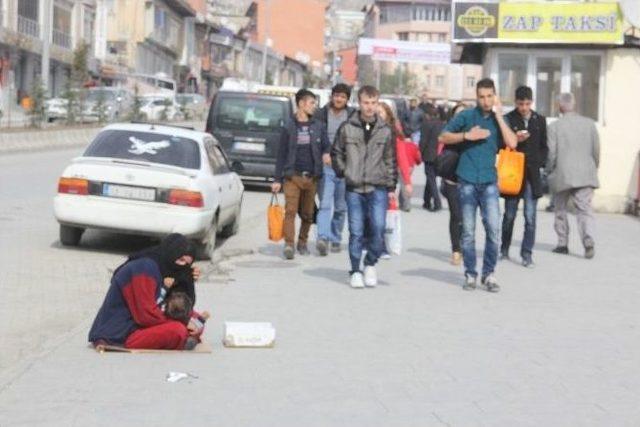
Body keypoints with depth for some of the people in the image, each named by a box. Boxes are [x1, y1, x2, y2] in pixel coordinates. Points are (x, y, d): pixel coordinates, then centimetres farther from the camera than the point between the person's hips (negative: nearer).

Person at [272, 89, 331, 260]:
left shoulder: (319, 127, 11)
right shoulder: (289, 128, 4)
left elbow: (326, 146, 13)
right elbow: (281, 154, 5)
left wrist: (326, 154, -13)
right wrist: (277, 179, 1)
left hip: (312, 177, 3)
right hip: (292, 175, -2)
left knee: (307, 213, 7)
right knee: (290, 211, -12)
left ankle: (302, 242, 22)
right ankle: (289, 244, -14)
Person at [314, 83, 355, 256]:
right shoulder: (321, 115, 3)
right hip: (326, 166, -2)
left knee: (341, 207, 9)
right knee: (325, 204, -14)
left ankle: (336, 239, 21)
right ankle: (323, 238, -23)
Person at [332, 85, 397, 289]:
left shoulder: (385, 130, 7)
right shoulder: (347, 128, 4)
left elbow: (391, 160, 10)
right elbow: (336, 153, 14)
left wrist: (391, 187, 7)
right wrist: (343, 172, 4)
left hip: (378, 188, 0)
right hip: (354, 189, 0)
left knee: (378, 227, -12)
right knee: (356, 232, 1)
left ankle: (371, 264, 10)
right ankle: (355, 271, 12)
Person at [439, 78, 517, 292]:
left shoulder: (499, 120, 9)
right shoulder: (466, 116, 5)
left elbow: (512, 143, -6)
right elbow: (443, 137, 4)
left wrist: (499, 115, -4)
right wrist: (467, 135, -9)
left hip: (489, 181, 1)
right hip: (467, 181, -1)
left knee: (493, 228, -9)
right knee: (468, 231, 3)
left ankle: (489, 273, 3)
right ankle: (470, 275, 13)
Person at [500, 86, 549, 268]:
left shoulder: (540, 120, 8)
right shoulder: (508, 119, -1)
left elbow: (544, 146, 14)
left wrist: (538, 162, -2)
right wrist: (514, 141, -18)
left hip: (532, 174, 1)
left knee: (530, 217, -2)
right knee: (509, 215, 8)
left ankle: (527, 254, 4)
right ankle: (504, 250, 22)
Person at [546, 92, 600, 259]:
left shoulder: (554, 126, -6)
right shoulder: (589, 124, 1)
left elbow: (551, 153, -6)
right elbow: (596, 150, 5)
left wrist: (550, 172, 9)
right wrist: (594, 169, 18)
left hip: (562, 176, -1)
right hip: (585, 175, 1)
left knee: (561, 210, 15)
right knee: (585, 209, 0)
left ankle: (563, 244, 18)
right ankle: (588, 240, -20)